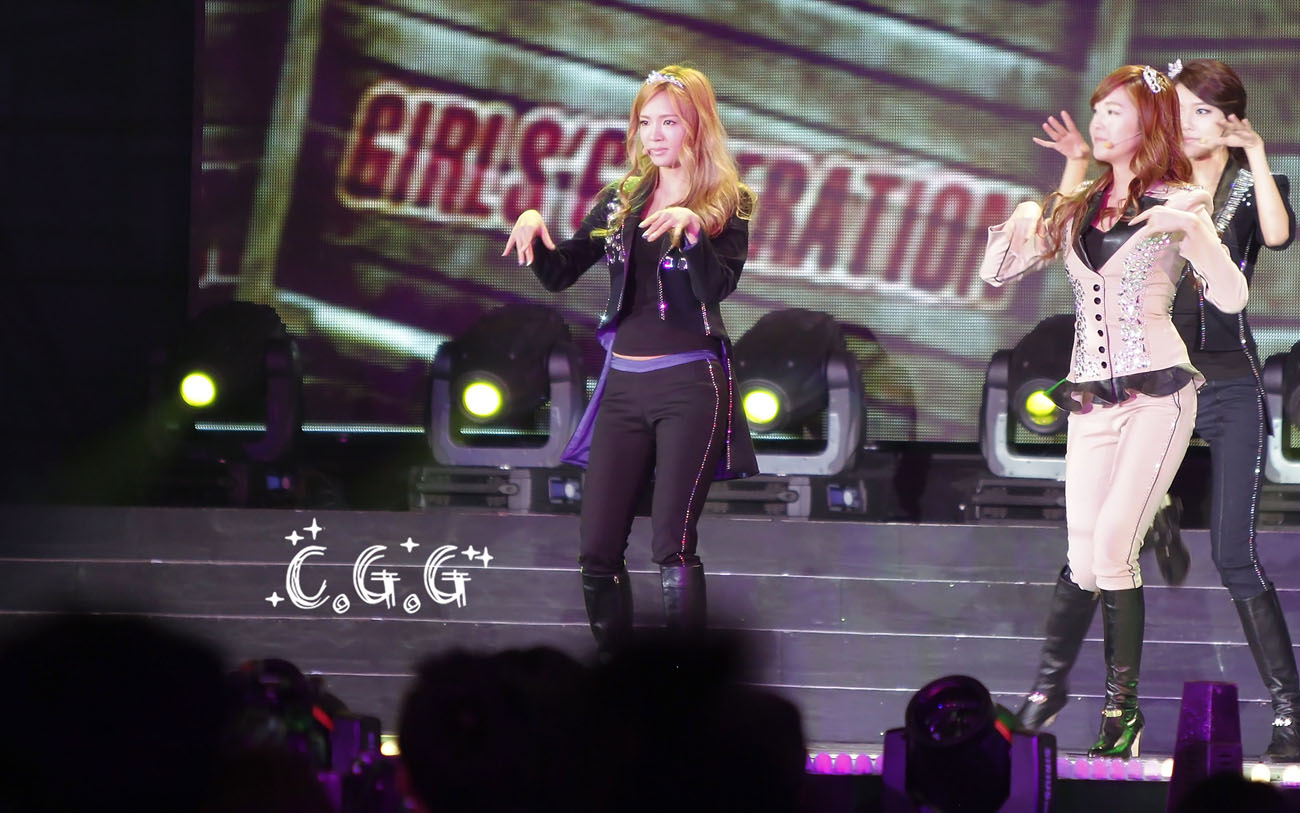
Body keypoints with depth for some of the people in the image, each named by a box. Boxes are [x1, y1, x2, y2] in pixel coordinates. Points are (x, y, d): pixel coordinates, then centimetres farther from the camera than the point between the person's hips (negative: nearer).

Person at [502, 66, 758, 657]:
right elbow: (559, 276, 9)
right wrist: (533, 226, -9)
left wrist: (690, 228, -30)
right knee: (596, 550, 2)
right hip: (624, 385, 5)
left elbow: (717, 286, -15)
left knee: (672, 546, -13)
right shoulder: (622, 200, 12)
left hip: (690, 385, -5)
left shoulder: (727, 204, -1)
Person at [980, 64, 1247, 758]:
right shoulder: (1075, 207, 15)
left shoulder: (1178, 205, 2)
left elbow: (1232, 297, -8)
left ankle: (1122, 706, -1)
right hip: (1091, 398, 4)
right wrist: (1021, 225, -4)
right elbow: (995, 272, 16)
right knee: (1085, 555, -2)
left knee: (1111, 548, -12)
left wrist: (1193, 231, -23)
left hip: (1157, 393, -4)